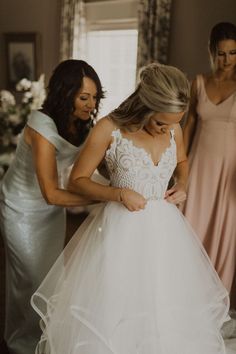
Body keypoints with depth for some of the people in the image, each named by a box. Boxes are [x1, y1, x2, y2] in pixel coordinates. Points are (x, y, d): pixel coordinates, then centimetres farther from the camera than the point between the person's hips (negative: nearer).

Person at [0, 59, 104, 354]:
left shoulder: (81, 123, -11)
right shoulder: (42, 127, -32)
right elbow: (51, 194, -34)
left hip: (53, 209, 6)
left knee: (52, 272, 18)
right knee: (33, 278, 9)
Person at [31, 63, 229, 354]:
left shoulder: (173, 128, -2)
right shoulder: (109, 128, -15)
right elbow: (77, 181, -6)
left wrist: (181, 184, -1)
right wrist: (119, 193, -18)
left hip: (163, 226, 4)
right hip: (121, 228, -4)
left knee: (168, 309, 15)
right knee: (110, 312, 7)